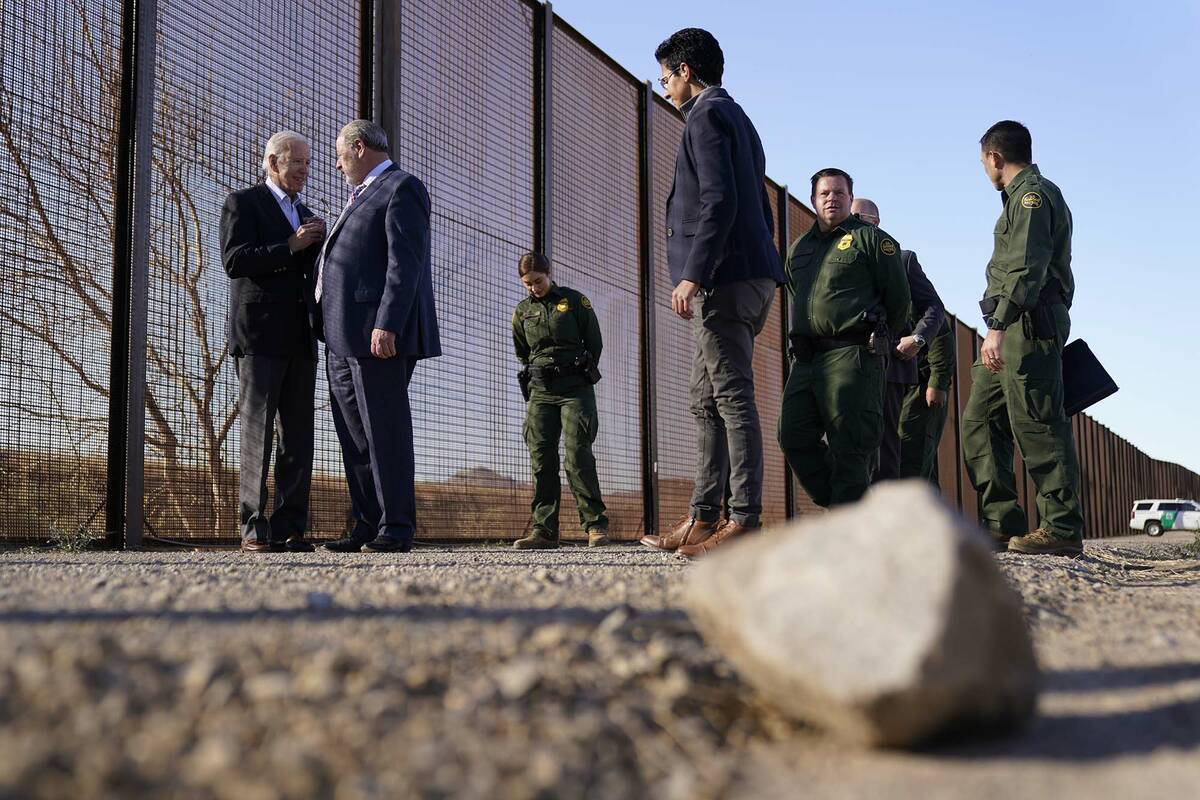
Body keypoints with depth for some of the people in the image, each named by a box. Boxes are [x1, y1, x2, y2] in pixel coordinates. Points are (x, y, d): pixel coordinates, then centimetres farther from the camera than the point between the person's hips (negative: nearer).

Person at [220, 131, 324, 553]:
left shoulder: (305, 215, 24)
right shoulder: (242, 203, 3)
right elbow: (235, 262, -10)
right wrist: (292, 246, -15)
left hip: (299, 339, 6)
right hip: (259, 333, -6)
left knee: (298, 436, 0)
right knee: (257, 433, -7)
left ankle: (290, 528, 1)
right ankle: (254, 529, -5)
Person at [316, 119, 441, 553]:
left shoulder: (402, 189, -5)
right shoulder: (362, 196, 25)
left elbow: (406, 262, -16)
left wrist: (387, 324, -24)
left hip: (380, 334, -10)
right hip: (345, 339, 10)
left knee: (385, 433, -7)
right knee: (355, 439, 9)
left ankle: (397, 529, -3)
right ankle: (368, 527, 14)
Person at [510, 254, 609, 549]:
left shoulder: (575, 300, 4)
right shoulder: (522, 311, 13)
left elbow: (595, 342, 8)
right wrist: (537, 377, 15)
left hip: (575, 388, -3)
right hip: (540, 391, 4)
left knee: (578, 456, -12)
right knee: (541, 459, -4)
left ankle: (595, 525, -6)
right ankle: (545, 531, -4)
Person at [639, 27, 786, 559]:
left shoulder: (707, 115, -5)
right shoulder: (738, 118, 26)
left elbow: (719, 201, -18)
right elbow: (760, 210, 25)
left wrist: (693, 274, -22)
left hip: (724, 277, -10)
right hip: (749, 275, 10)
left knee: (732, 398, -11)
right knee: (706, 400, 11)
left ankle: (745, 521, -10)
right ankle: (704, 519, 13)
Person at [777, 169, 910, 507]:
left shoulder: (871, 238, 5)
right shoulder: (798, 248, 22)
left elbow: (899, 298, 6)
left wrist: (876, 340, 14)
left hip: (852, 355, -6)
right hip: (806, 358, 7)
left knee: (848, 447, -8)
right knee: (795, 438, 1)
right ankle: (836, 504, 14)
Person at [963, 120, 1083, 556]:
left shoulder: (1032, 194, -6)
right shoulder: (1022, 196, 26)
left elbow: (1026, 269, -19)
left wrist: (998, 327, -26)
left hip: (1029, 323, -10)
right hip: (1012, 330, 10)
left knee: (1036, 423, -12)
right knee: (979, 421, 7)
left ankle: (1062, 528, -10)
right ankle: (1004, 523, 5)